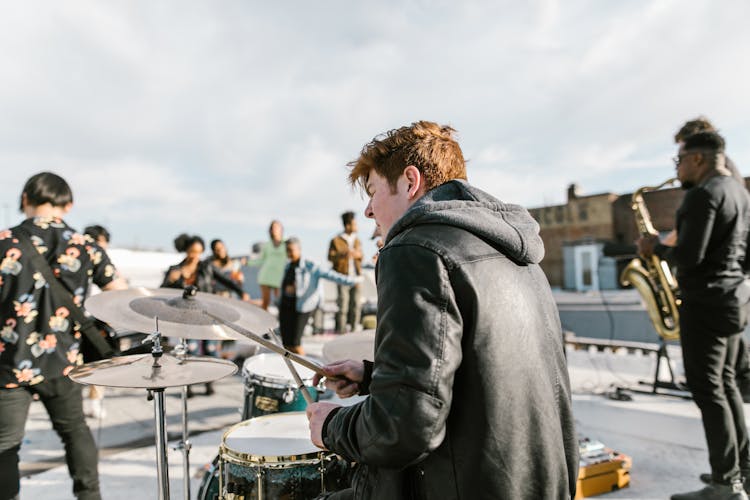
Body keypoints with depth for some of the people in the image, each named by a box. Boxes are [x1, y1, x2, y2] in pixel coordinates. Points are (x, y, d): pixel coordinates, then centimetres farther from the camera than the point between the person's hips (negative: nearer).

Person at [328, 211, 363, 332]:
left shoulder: (357, 240, 17)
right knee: (342, 304, -8)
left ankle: (353, 328, 13)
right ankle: (341, 329, -2)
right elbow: (330, 257, -6)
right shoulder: (336, 240, -1)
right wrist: (343, 254, -21)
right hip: (343, 277, -5)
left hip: (355, 277, 5)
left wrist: (358, 255, 0)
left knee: (355, 304, 4)